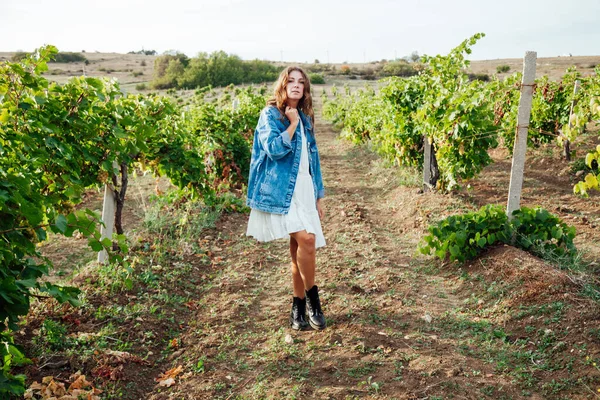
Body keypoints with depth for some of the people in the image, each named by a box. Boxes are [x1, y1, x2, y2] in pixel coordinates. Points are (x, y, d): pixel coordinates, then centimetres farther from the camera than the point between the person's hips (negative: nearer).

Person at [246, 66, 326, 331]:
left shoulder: (305, 118, 17)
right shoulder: (270, 114, -2)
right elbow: (275, 149, -18)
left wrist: (318, 197, 18)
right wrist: (292, 123, -8)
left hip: (304, 190, 6)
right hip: (281, 190, -6)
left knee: (299, 249, 5)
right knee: (306, 240, -20)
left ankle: (298, 308, 17)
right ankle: (312, 298, 0)